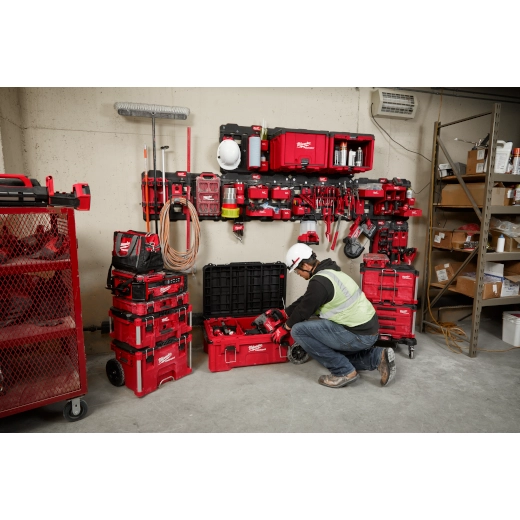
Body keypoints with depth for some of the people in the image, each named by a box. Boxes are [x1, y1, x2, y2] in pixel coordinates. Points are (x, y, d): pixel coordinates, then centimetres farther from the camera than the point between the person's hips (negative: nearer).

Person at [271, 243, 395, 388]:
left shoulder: (319, 282, -20)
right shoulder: (329, 271, 12)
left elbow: (304, 309, -10)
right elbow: (304, 300, 21)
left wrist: (285, 328, 9)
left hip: (358, 335, -10)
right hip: (368, 329, 10)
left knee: (298, 330, -11)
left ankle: (344, 372, -3)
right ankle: (377, 357, 13)